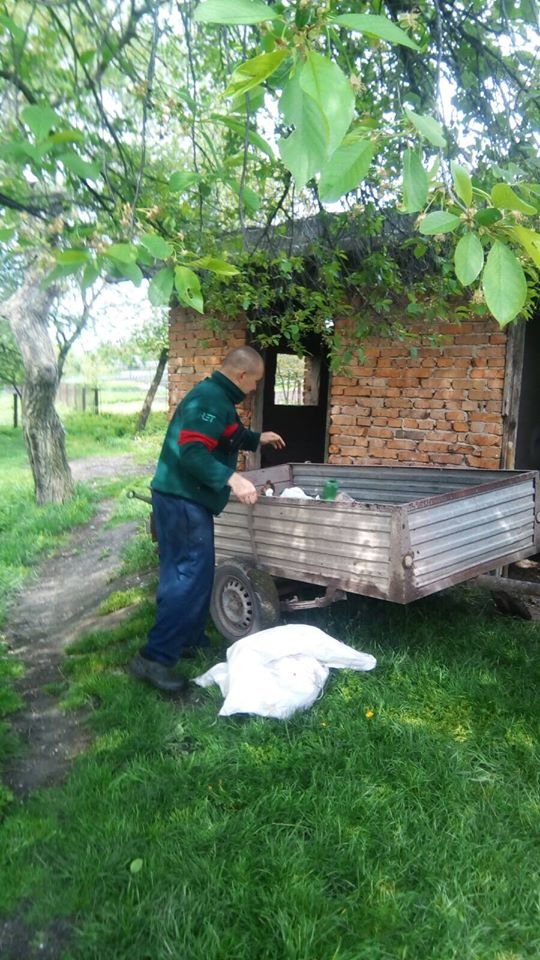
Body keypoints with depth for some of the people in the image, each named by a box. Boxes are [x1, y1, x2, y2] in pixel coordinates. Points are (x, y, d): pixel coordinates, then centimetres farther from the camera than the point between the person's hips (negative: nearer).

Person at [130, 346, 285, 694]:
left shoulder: (217, 397, 16)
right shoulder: (209, 400, -18)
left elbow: (227, 437, 35)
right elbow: (192, 453, -30)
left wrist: (258, 438, 43)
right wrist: (231, 478, -37)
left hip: (188, 499, 11)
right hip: (182, 500, -11)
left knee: (192, 573, 18)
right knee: (190, 576, -11)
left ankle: (190, 638, 31)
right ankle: (155, 657, -8)